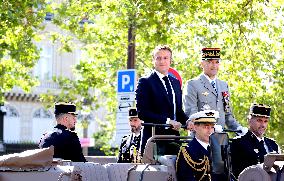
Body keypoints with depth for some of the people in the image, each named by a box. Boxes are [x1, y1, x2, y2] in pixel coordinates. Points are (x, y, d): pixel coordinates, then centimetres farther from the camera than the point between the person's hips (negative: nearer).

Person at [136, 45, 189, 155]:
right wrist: (167, 121, -17)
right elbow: (142, 113, -11)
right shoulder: (145, 82, -2)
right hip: (154, 136, -6)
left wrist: (187, 121, 0)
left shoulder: (176, 82, 19)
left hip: (174, 137, 6)